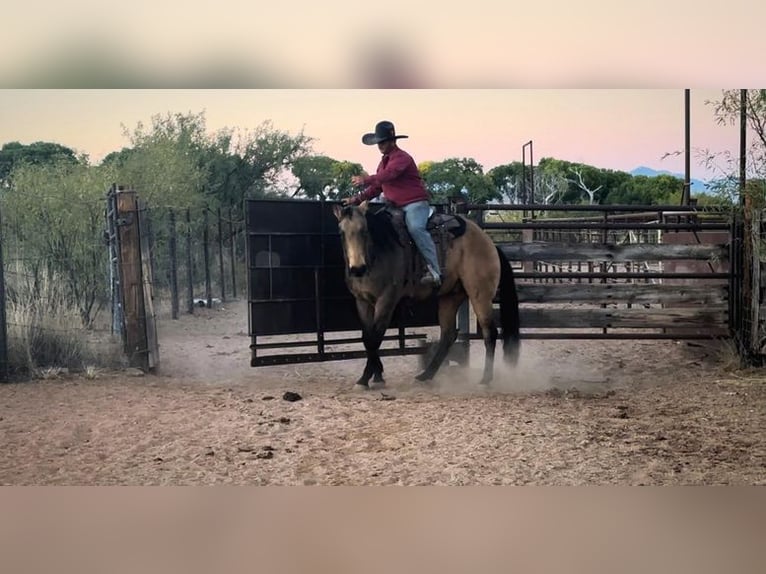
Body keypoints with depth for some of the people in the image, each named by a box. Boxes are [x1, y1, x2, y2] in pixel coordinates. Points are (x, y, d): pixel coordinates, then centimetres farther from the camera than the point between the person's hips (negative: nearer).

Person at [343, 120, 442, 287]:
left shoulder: (402, 158, -11)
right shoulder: (384, 162, 18)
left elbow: (388, 175, -30)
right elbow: (377, 187, 21)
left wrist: (366, 180, -41)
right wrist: (357, 199, 9)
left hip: (415, 203, -10)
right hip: (395, 206, 10)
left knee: (415, 228, -32)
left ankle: (434, 270, -33)